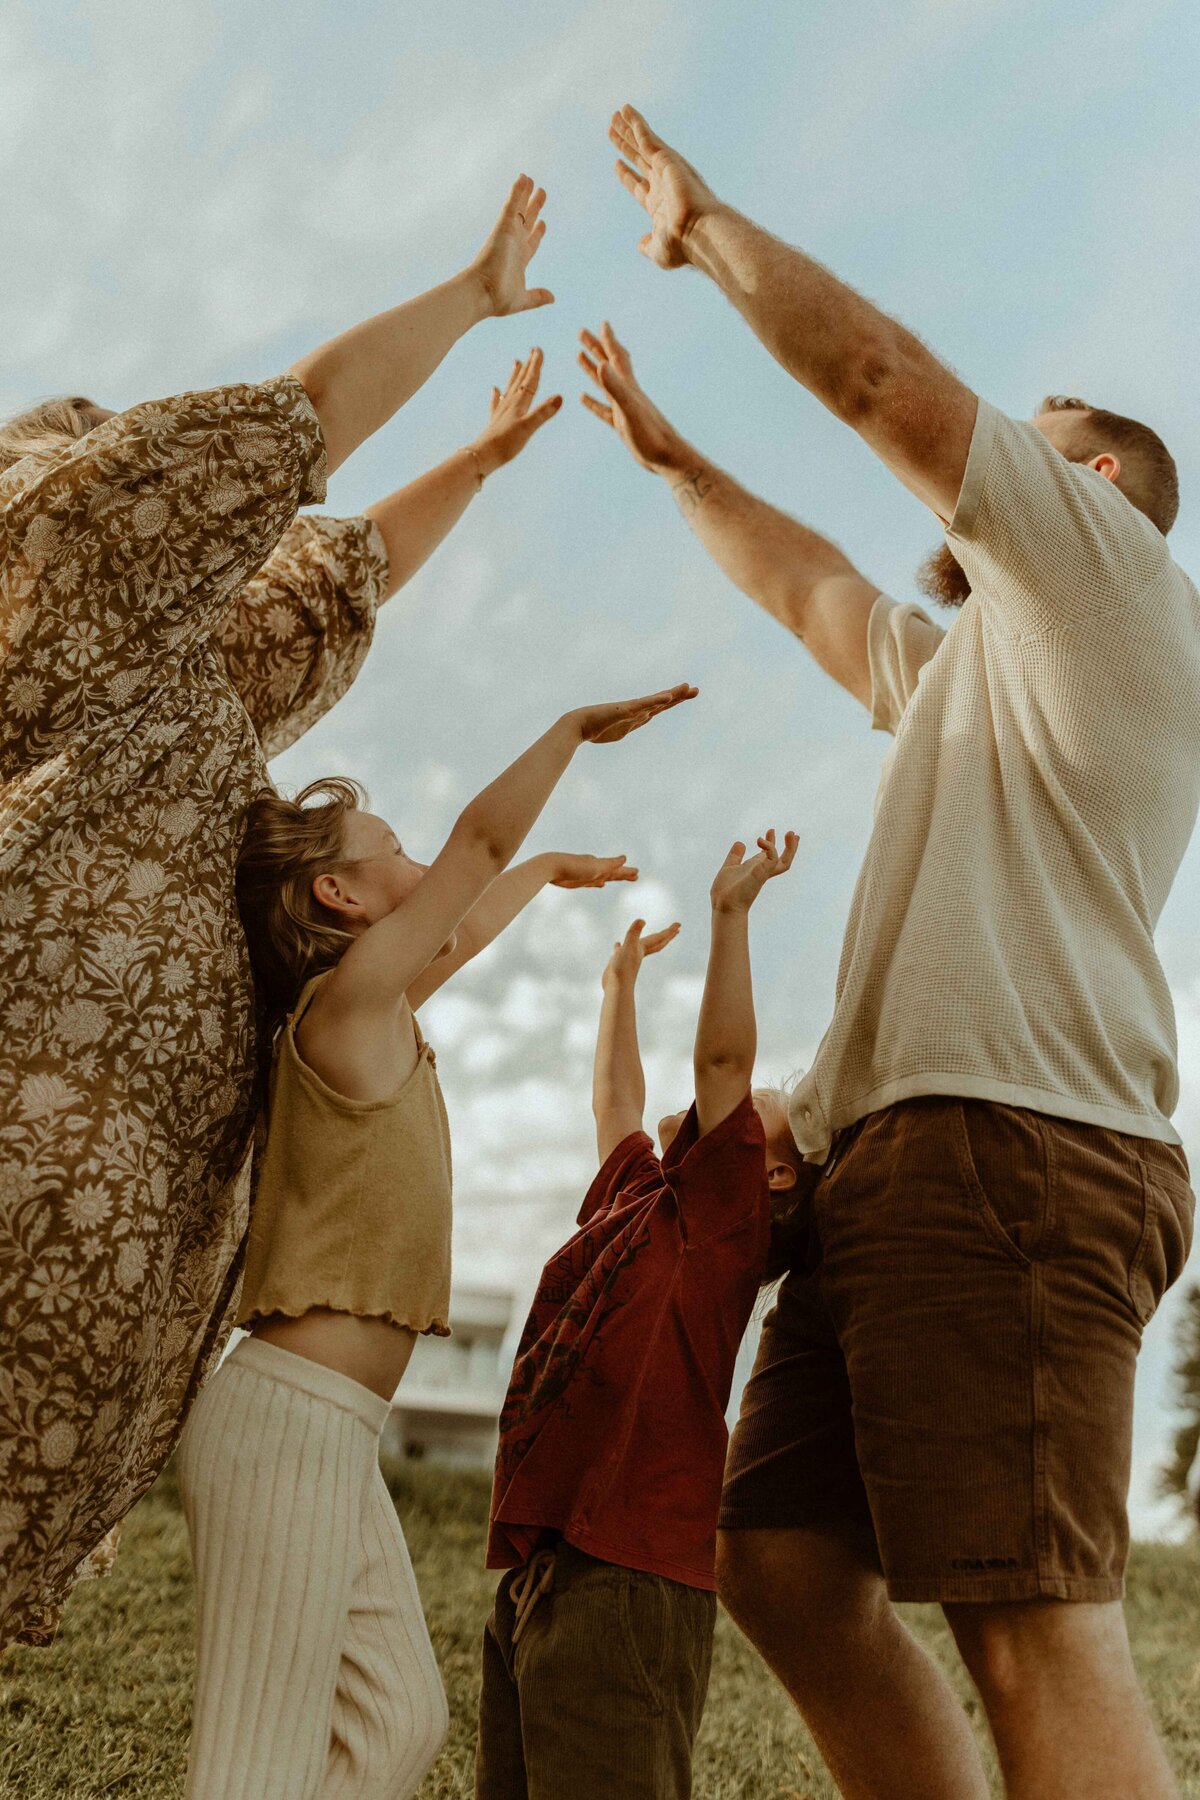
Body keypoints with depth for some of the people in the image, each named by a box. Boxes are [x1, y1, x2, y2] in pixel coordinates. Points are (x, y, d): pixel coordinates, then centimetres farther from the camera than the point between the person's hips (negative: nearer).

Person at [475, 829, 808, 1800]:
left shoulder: (725, 1217, -1)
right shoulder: (633, 1195, 21)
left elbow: (721, 1059, -12)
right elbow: (616, 1101, 38)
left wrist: (733, 910, -12)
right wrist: (622, 980, 47)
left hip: (628, 1585, -9)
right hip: (537, 1576, 9)